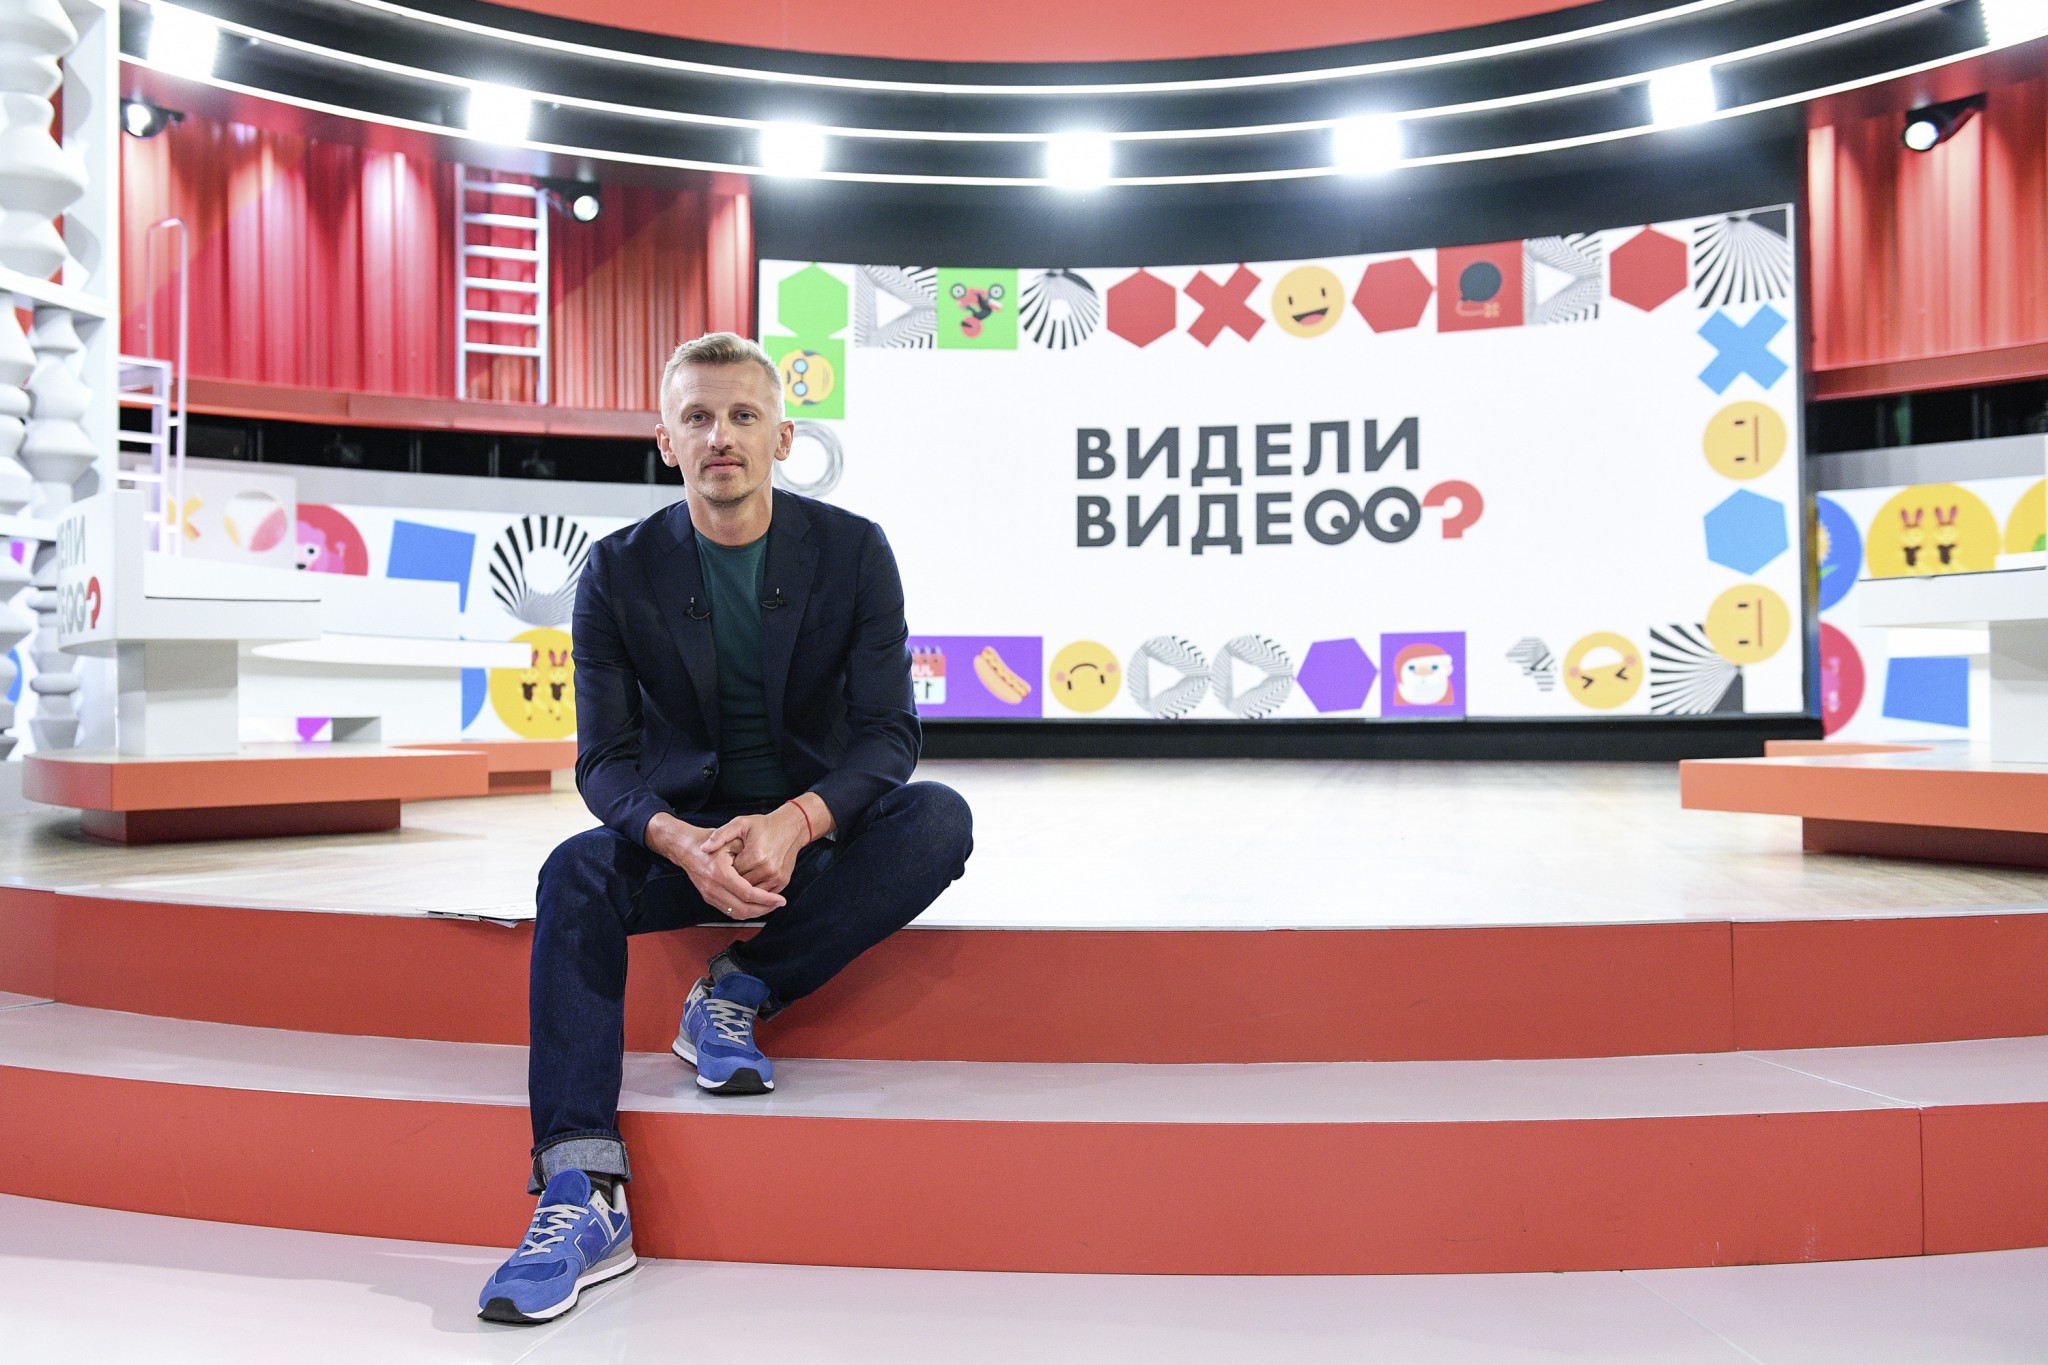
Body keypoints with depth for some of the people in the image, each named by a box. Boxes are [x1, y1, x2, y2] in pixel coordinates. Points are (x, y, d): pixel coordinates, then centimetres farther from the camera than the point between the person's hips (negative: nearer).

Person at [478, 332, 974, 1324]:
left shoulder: (852, 551, -6)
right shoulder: (620, 572, -5)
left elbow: (889, 732, -10)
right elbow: (606, 760, -8)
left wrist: (796, 822, -31)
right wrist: (684, 843, -31)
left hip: (818, 827, 0)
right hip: (684, 831, 0)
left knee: (940, 820, -29)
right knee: (576, 873, -30)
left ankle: (737, 993, -18)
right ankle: (583, 1195, -33)